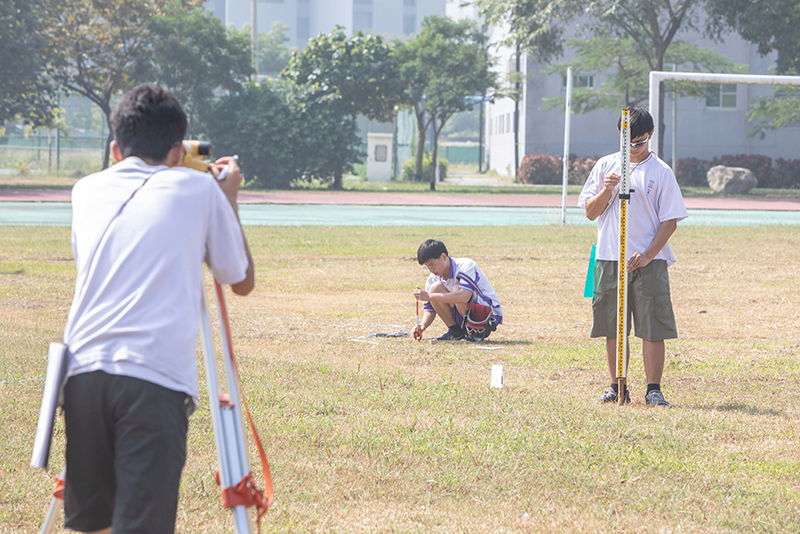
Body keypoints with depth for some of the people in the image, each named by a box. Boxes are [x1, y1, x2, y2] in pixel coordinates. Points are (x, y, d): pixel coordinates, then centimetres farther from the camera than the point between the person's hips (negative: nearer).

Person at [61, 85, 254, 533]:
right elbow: (243, 281, 21)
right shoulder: (198, 189, 11)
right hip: (156, 381, -4)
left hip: (83, 373, 4)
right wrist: (230, 199, 35)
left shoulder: (88, 191, 20)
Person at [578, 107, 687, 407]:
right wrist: (607, 190, -10)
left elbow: (670, 221, -2)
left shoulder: (661, 172, 0)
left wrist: (648, 255, -13)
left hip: (649, 261, -3)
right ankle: (617, 387, 15)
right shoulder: (606, 166, 9)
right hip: (609, 258, 3)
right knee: (613, 328, 6)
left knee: (653, 328, -6)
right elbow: (590, 213, 9)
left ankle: (653, 390, -1)